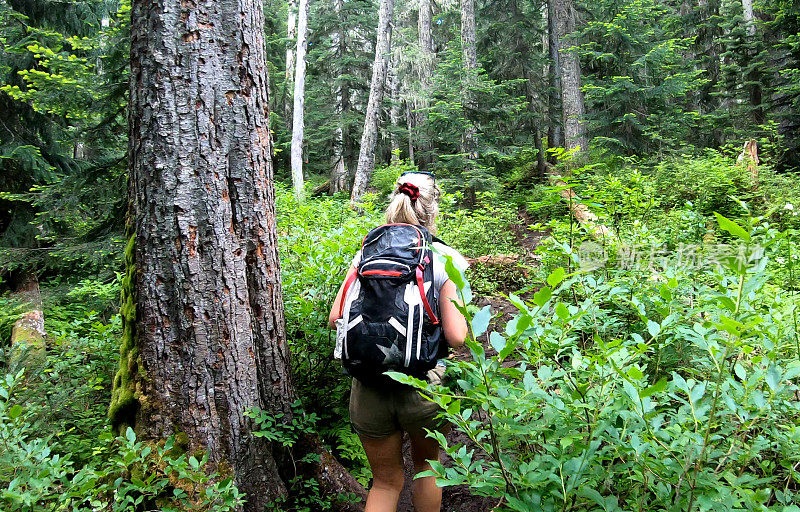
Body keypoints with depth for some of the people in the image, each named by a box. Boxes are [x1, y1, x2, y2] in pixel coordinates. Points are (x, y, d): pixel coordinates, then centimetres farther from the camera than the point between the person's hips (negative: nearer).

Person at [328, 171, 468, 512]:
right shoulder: (444, 258, -7)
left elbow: (335, 319, -2)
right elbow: (456, 337, -13)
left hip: (368, 388, 2)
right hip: (423, 389, -2)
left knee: (385, 481, 22)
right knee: (426, 465, 28)